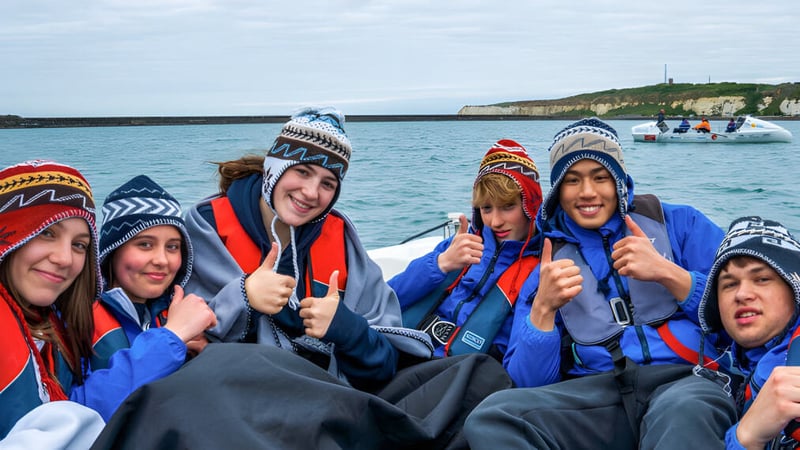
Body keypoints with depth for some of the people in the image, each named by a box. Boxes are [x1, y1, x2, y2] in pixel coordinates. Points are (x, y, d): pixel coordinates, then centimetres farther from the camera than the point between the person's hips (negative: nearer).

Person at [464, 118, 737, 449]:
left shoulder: (678, 223, 14)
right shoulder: (549, 269, 18)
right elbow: (531, 382, 8)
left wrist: (667, 273, -8)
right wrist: (543, 308, -8)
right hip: (596, 391, 4)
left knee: (682, 412, -41)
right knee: (491, 416, -25)